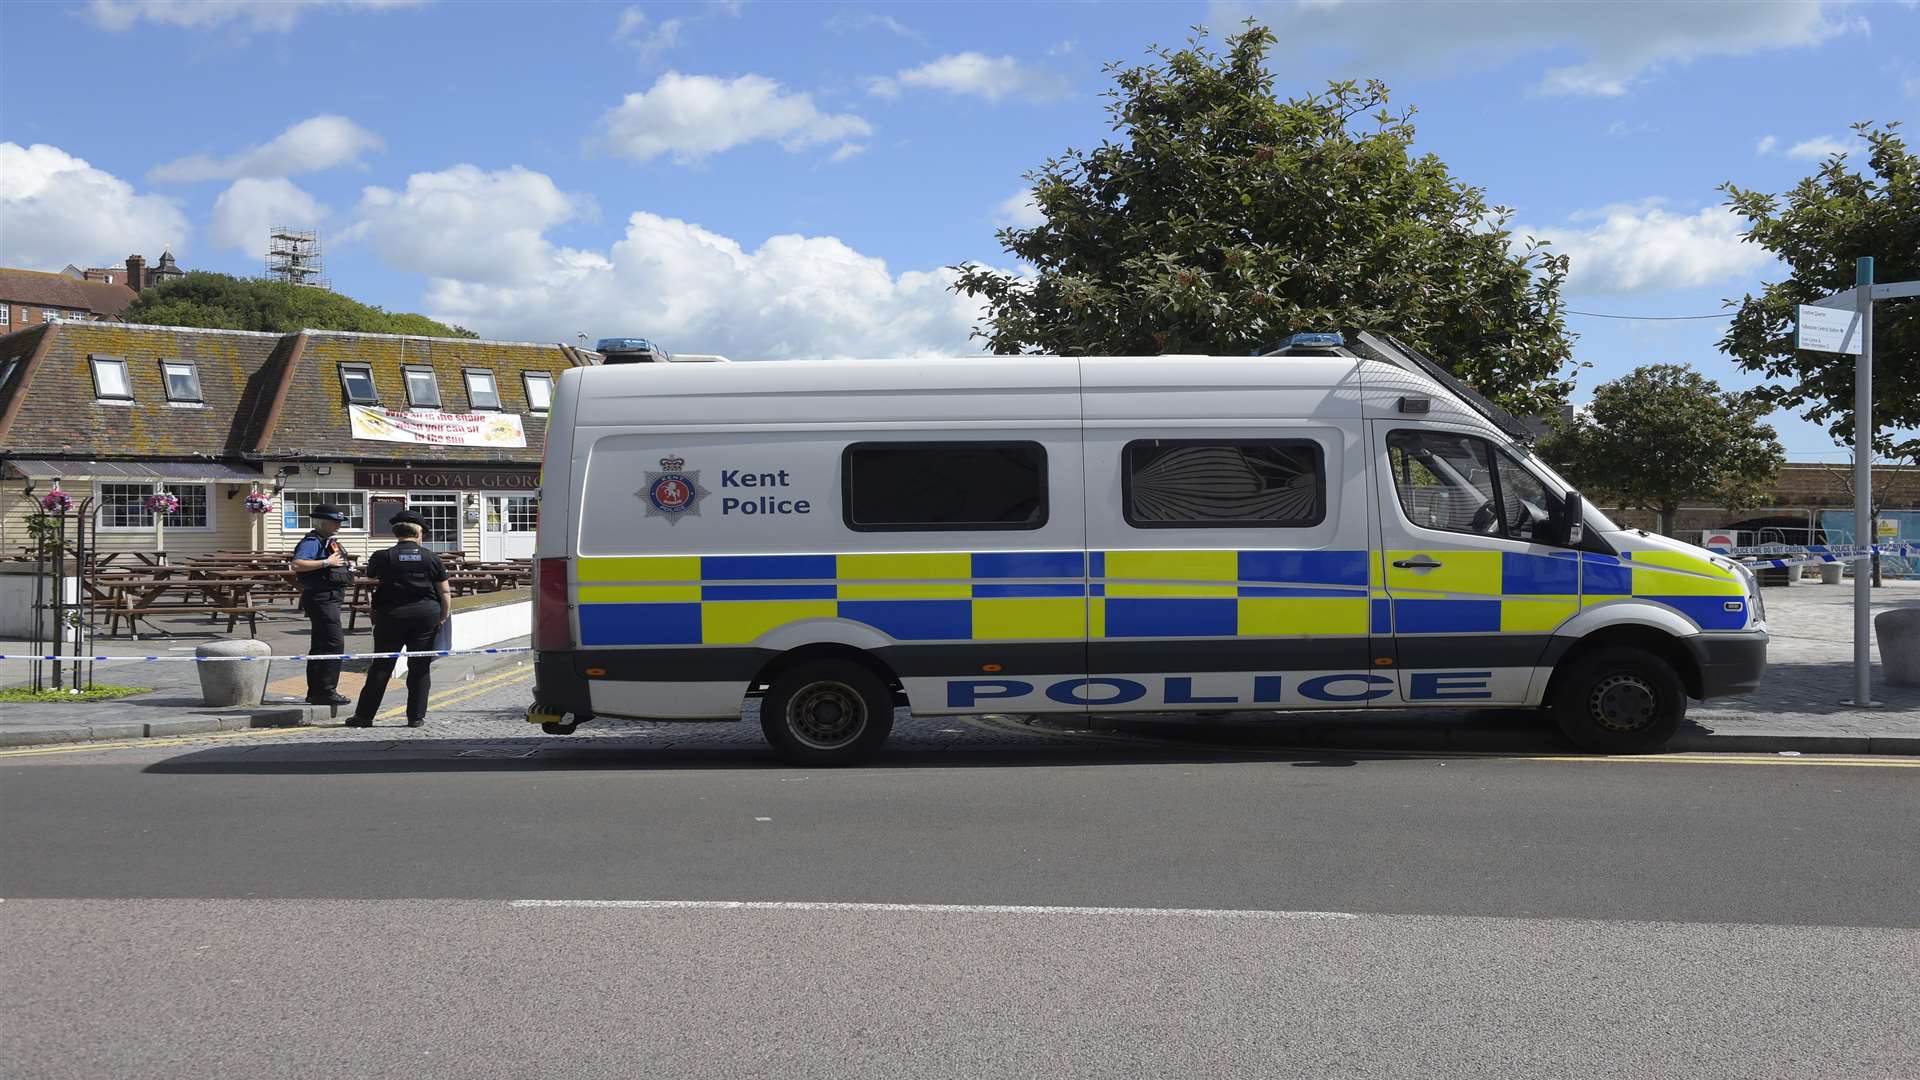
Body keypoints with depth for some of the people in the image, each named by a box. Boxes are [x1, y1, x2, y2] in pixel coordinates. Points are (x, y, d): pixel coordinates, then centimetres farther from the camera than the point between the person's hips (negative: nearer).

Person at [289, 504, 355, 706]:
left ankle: (315, 692, 19)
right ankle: (326, 691, -14)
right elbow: (297, 564, -29)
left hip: (330, 598, 11)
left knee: (320, 645, 13)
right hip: (321, 598, -11)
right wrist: (326, 562, -26)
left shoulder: (329, 542, 17)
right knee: (334, 643, -14)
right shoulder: (312, 541, -14)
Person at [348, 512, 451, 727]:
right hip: (426, 616, 0)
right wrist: (444, 616, 8)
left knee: (381, 667, 7)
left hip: (391, 615, 0)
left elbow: (370, 575, 13)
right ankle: (416, 716, 6)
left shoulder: (383, 558, -5)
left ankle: (364, 715, 9)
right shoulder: (431, 558, -1)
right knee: (419, 668, 7)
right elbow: (445, 592, 0)